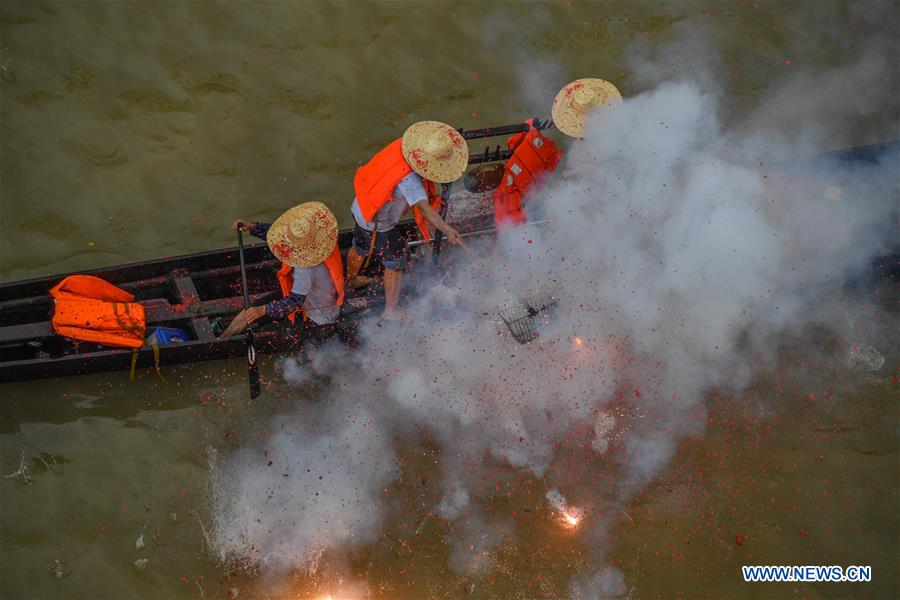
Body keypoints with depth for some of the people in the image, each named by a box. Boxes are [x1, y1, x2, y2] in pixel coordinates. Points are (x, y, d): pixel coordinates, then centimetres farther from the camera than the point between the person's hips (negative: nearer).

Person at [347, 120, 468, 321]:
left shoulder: (403, 145, -13)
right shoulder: (409, 178, -37)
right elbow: (424, 207, -47)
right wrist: (447, 230, -53)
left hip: (361, 208, 8)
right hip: (378, 224, -8)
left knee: (360, 248, 32)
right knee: (396, 263, 11)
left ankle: (352, 279, 60)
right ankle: (391, 311, 26)